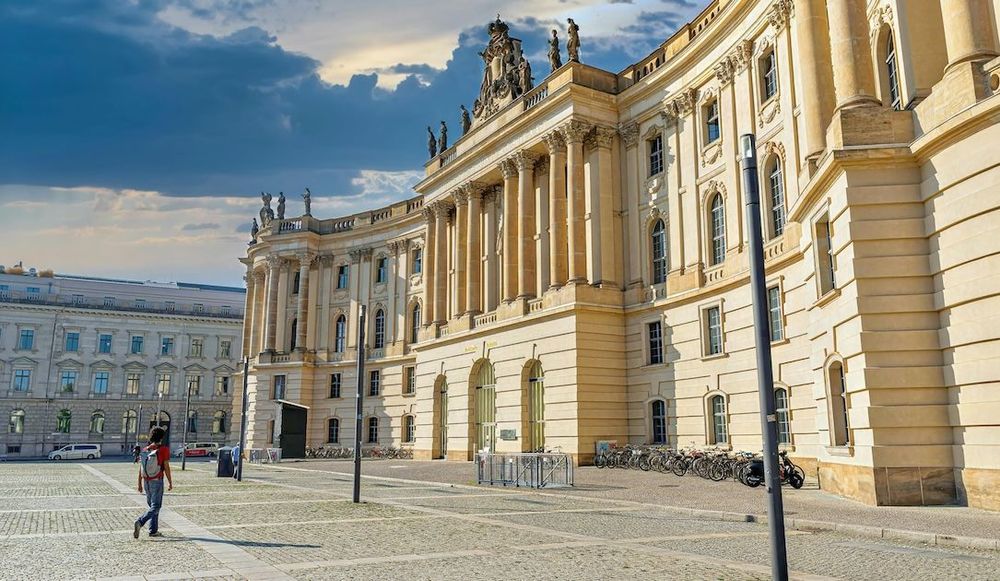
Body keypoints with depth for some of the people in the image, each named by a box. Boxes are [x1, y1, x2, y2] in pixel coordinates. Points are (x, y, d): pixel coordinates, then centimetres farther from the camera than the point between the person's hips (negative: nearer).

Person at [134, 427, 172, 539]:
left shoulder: (145, 450, 3)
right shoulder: (164, 449, -12)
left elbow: (140, 468, 4)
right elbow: (166, 467, -12)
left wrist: (139, 483, 13)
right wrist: (170, 482, -3)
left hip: (146, 482, 6)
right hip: (157, 482, -6)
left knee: (152, 505, 17)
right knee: (155, 507, -2)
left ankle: (153, 530, 18)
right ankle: (140, 522, -25)